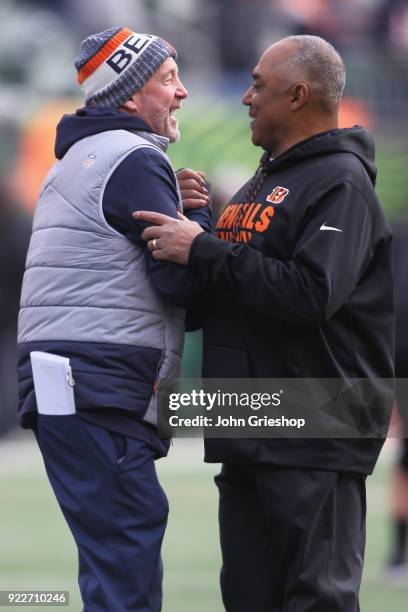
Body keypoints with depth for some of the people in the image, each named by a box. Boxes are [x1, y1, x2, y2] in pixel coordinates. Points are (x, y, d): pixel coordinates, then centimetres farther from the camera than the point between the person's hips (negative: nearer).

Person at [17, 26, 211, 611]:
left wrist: (175, 210, 8)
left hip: (58, 384, 10)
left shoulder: (77, 161, 24)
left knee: (117, 563, 11)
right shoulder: (136, 160, -8)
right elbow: (181, 280, -13)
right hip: (104, 390, -10)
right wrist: (199, 215, 4)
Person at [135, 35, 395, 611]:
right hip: (249, 435, 9)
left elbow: (313, 294, -23)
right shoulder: (262, 182, 21)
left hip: (313, 441, -9)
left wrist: (203, 251, -19)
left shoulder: (341, 182, -9)